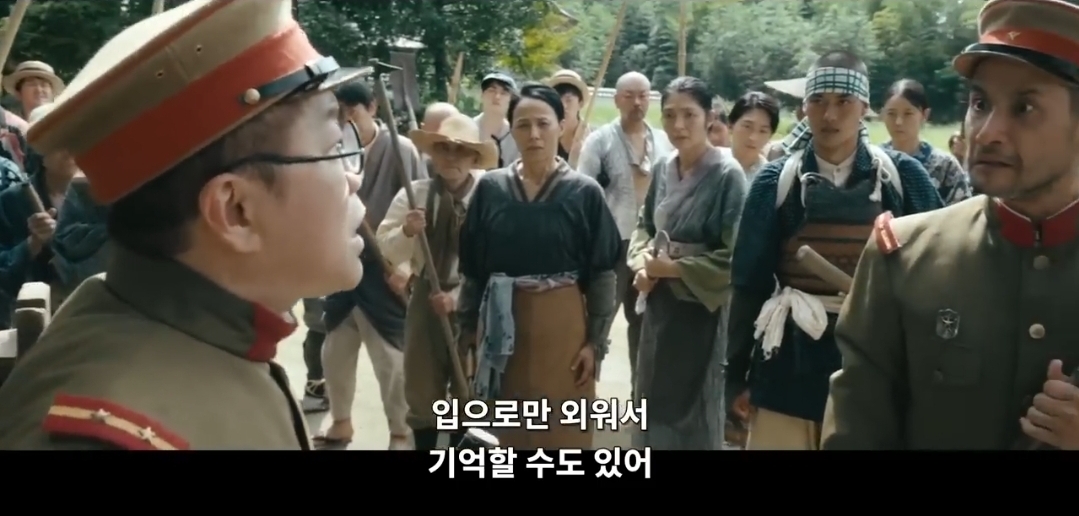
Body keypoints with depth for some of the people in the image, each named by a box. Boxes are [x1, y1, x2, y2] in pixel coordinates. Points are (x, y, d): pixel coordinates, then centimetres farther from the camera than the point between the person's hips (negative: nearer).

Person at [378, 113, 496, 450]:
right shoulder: (413, 194, -4)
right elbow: (387, 252, -4)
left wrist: (458, 296, -20)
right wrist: (406, 232, -24)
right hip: (426, 300, 2)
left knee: (468, 396, 13)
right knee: (422, 392, 15)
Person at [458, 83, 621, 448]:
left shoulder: (585, 192, -6)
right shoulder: (490, 188, 0)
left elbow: (603, 274, -4)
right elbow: (472, 268, 5)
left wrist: (596, 342, -7)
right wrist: (467, 329, 5)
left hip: (562, 325, -2)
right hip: (502, 326, 2)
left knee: (563, 428, 6)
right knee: (508, 428, 13)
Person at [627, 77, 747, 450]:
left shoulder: (727, 174, -16)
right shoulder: (662, 169, 3)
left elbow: (734, 256, -17)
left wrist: (675, 269, -16)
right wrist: (642, 266, -6)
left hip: (700, 308, -6)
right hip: (659, 305, 6)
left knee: (694, 408, 8)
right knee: (654, 400, 17)